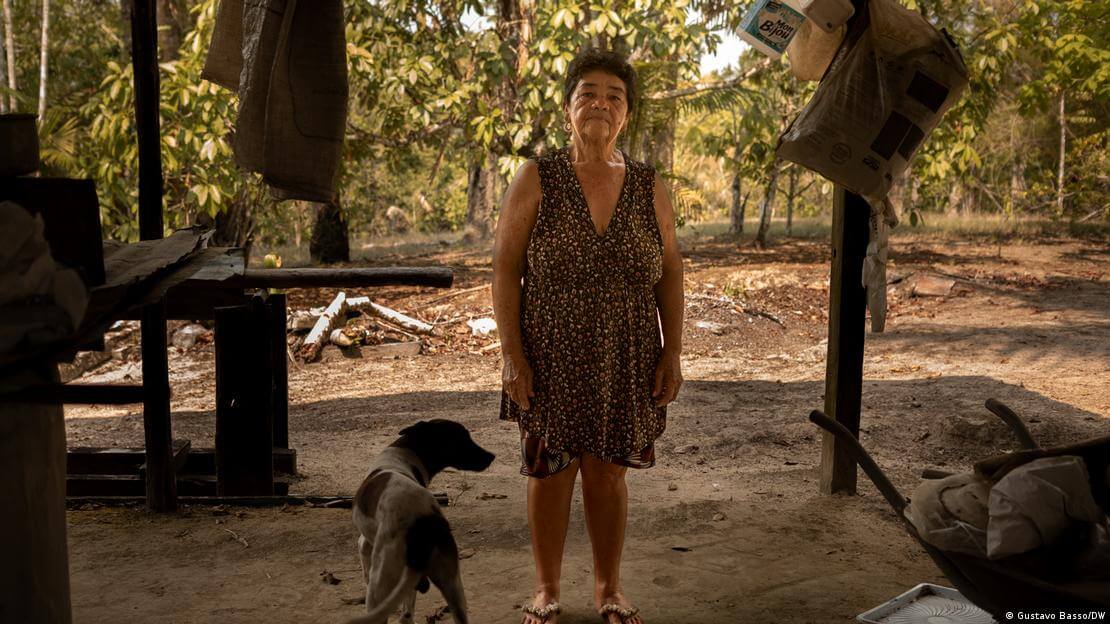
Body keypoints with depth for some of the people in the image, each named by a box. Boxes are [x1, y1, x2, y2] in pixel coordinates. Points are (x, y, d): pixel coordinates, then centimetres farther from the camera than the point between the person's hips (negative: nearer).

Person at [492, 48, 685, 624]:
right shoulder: (536, 180, -4)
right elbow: (505, 268, -6)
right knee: (551, 471, 7)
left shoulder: (648, 187, 3)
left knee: (608, 472, 10)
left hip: (625, 361, 2)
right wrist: (511, 354, -11)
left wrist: (672, 353, 0)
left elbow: (671, 273, 6)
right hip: (552, 357, -2)